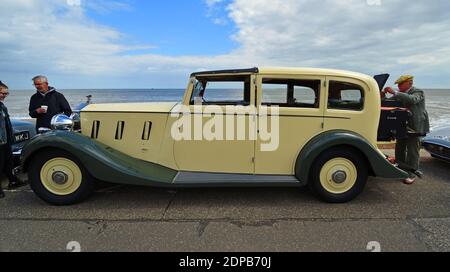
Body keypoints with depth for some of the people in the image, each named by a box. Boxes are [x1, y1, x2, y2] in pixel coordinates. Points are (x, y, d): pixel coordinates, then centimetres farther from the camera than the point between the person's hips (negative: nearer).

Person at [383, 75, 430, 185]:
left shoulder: (418, 92, -10)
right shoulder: (401, 94, 11)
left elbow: (412, 100, -31)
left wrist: (394, 92, -36)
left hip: (414, 127, -7)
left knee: (412, 150, -2)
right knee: (400, 148, 15)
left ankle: (412, 173, 6)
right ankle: (400, 168, 29)